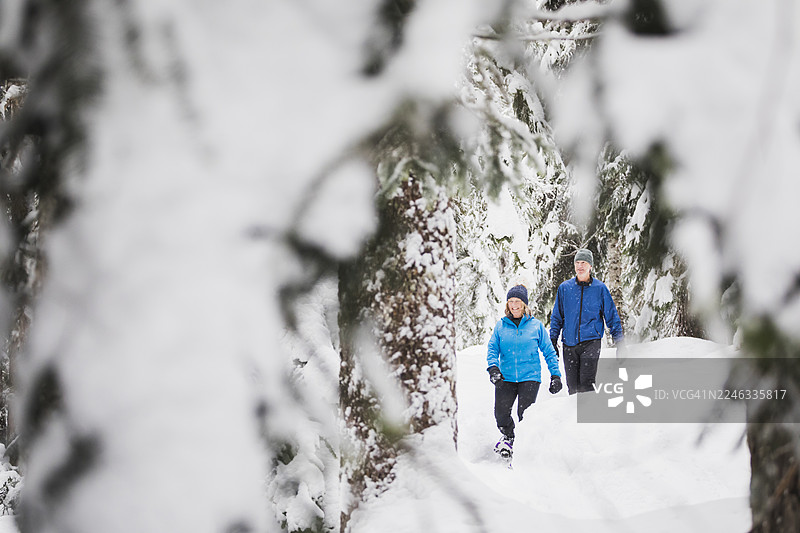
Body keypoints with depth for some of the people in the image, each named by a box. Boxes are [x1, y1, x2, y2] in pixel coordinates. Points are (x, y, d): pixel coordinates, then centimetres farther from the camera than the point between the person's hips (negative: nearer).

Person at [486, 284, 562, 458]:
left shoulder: (536, 326, 6)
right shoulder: (501, 326, 9)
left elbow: (549, 352, 10)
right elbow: (492, 348, 7)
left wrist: (555, 375, 5)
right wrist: (493, 367, -11)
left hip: (530, 377, -1)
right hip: (506, 377, 2)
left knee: (525, 414, -14)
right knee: (501, 412, -12)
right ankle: (508, 437, 20)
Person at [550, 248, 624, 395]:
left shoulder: (600, 288, 3)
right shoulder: (564, 288, 8)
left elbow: (611, 316, 8)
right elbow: (557, 317, 16)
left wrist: (619, 342, 3)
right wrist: (553, 341, 10)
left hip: (591, 342, -3)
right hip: (569, 343, 3)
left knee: (586, 383, -16)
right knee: (573, 386, 4)